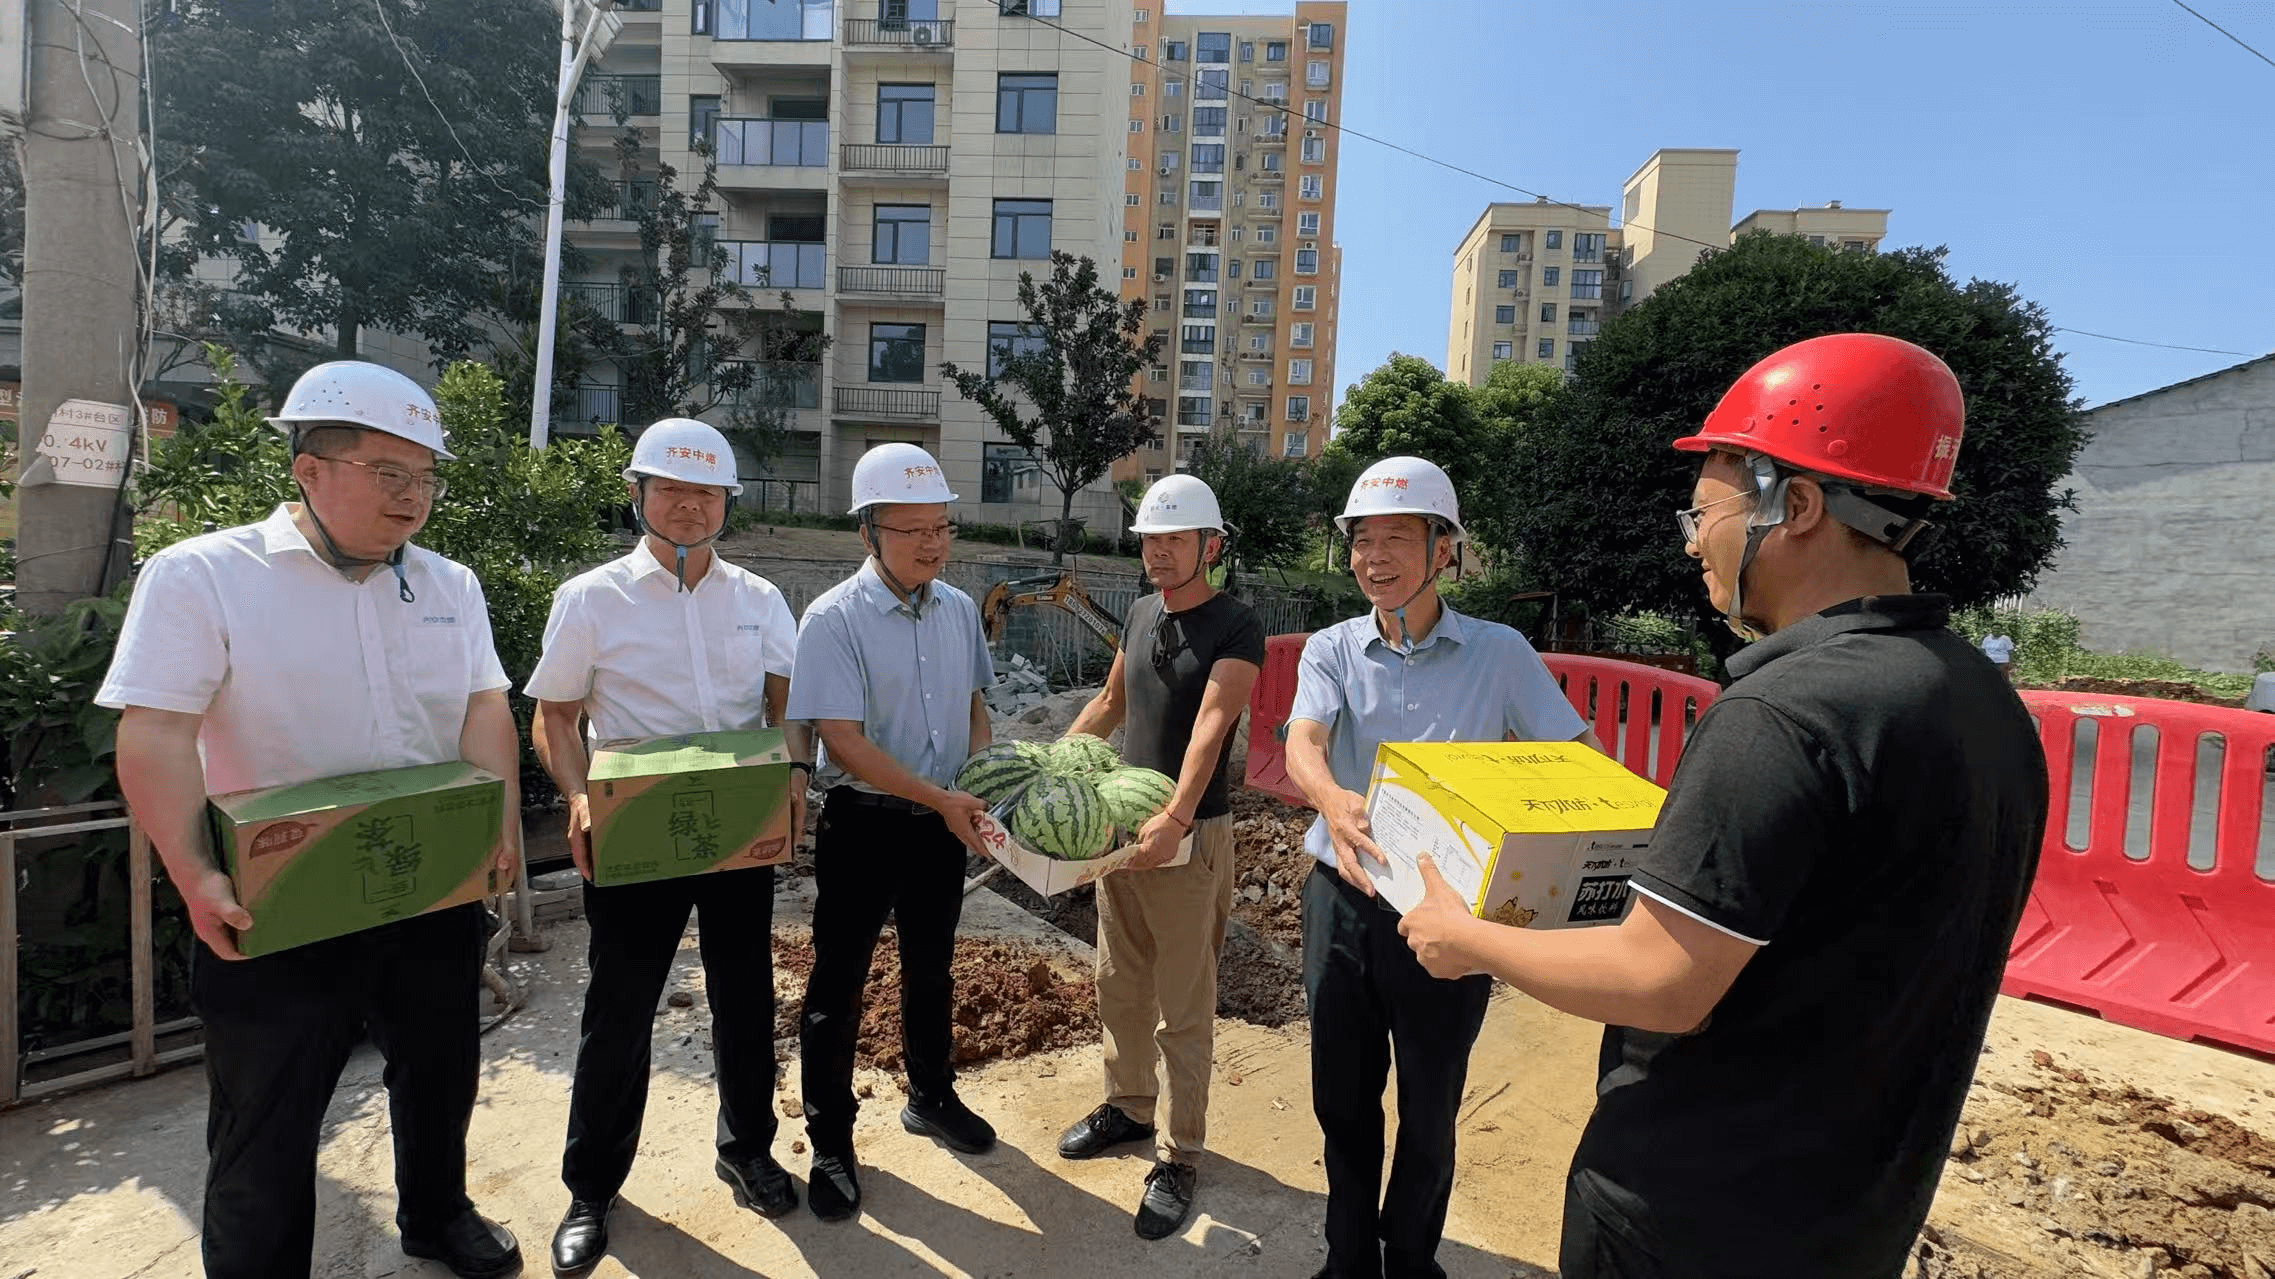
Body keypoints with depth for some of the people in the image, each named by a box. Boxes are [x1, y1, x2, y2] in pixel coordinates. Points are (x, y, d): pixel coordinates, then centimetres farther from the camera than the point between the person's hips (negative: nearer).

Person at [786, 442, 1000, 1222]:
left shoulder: (959, 609, 0)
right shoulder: (834, 620, -17)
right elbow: (843, 740, -20)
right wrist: (941, 798, -23)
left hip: (943, 819, 5)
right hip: (863, 822, -5)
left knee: (931, 966, 21)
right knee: (839, 981, 8)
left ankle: (931, 1097, 44)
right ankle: (830, 1142, 29)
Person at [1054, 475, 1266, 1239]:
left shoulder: (1235, 629, -13)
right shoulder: (1141, 613, 8)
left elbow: (1209, 728, -28)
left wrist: (1176, 819, -40)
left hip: (1189, 834, -7)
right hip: (1123, 822, 7)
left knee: (1185, 1007, 6)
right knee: (1120, 984, 20)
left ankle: (1180, 1155, 22)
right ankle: (1128, 1107, 40)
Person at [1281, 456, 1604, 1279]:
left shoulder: (1501, 653, -3)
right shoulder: (1331, 650, -1)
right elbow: (1302, 743, -18)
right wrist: (1334, 799, -40)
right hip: (1345, 900, 1)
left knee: (1429, 1111, 15)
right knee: (1343, 1100, 16)